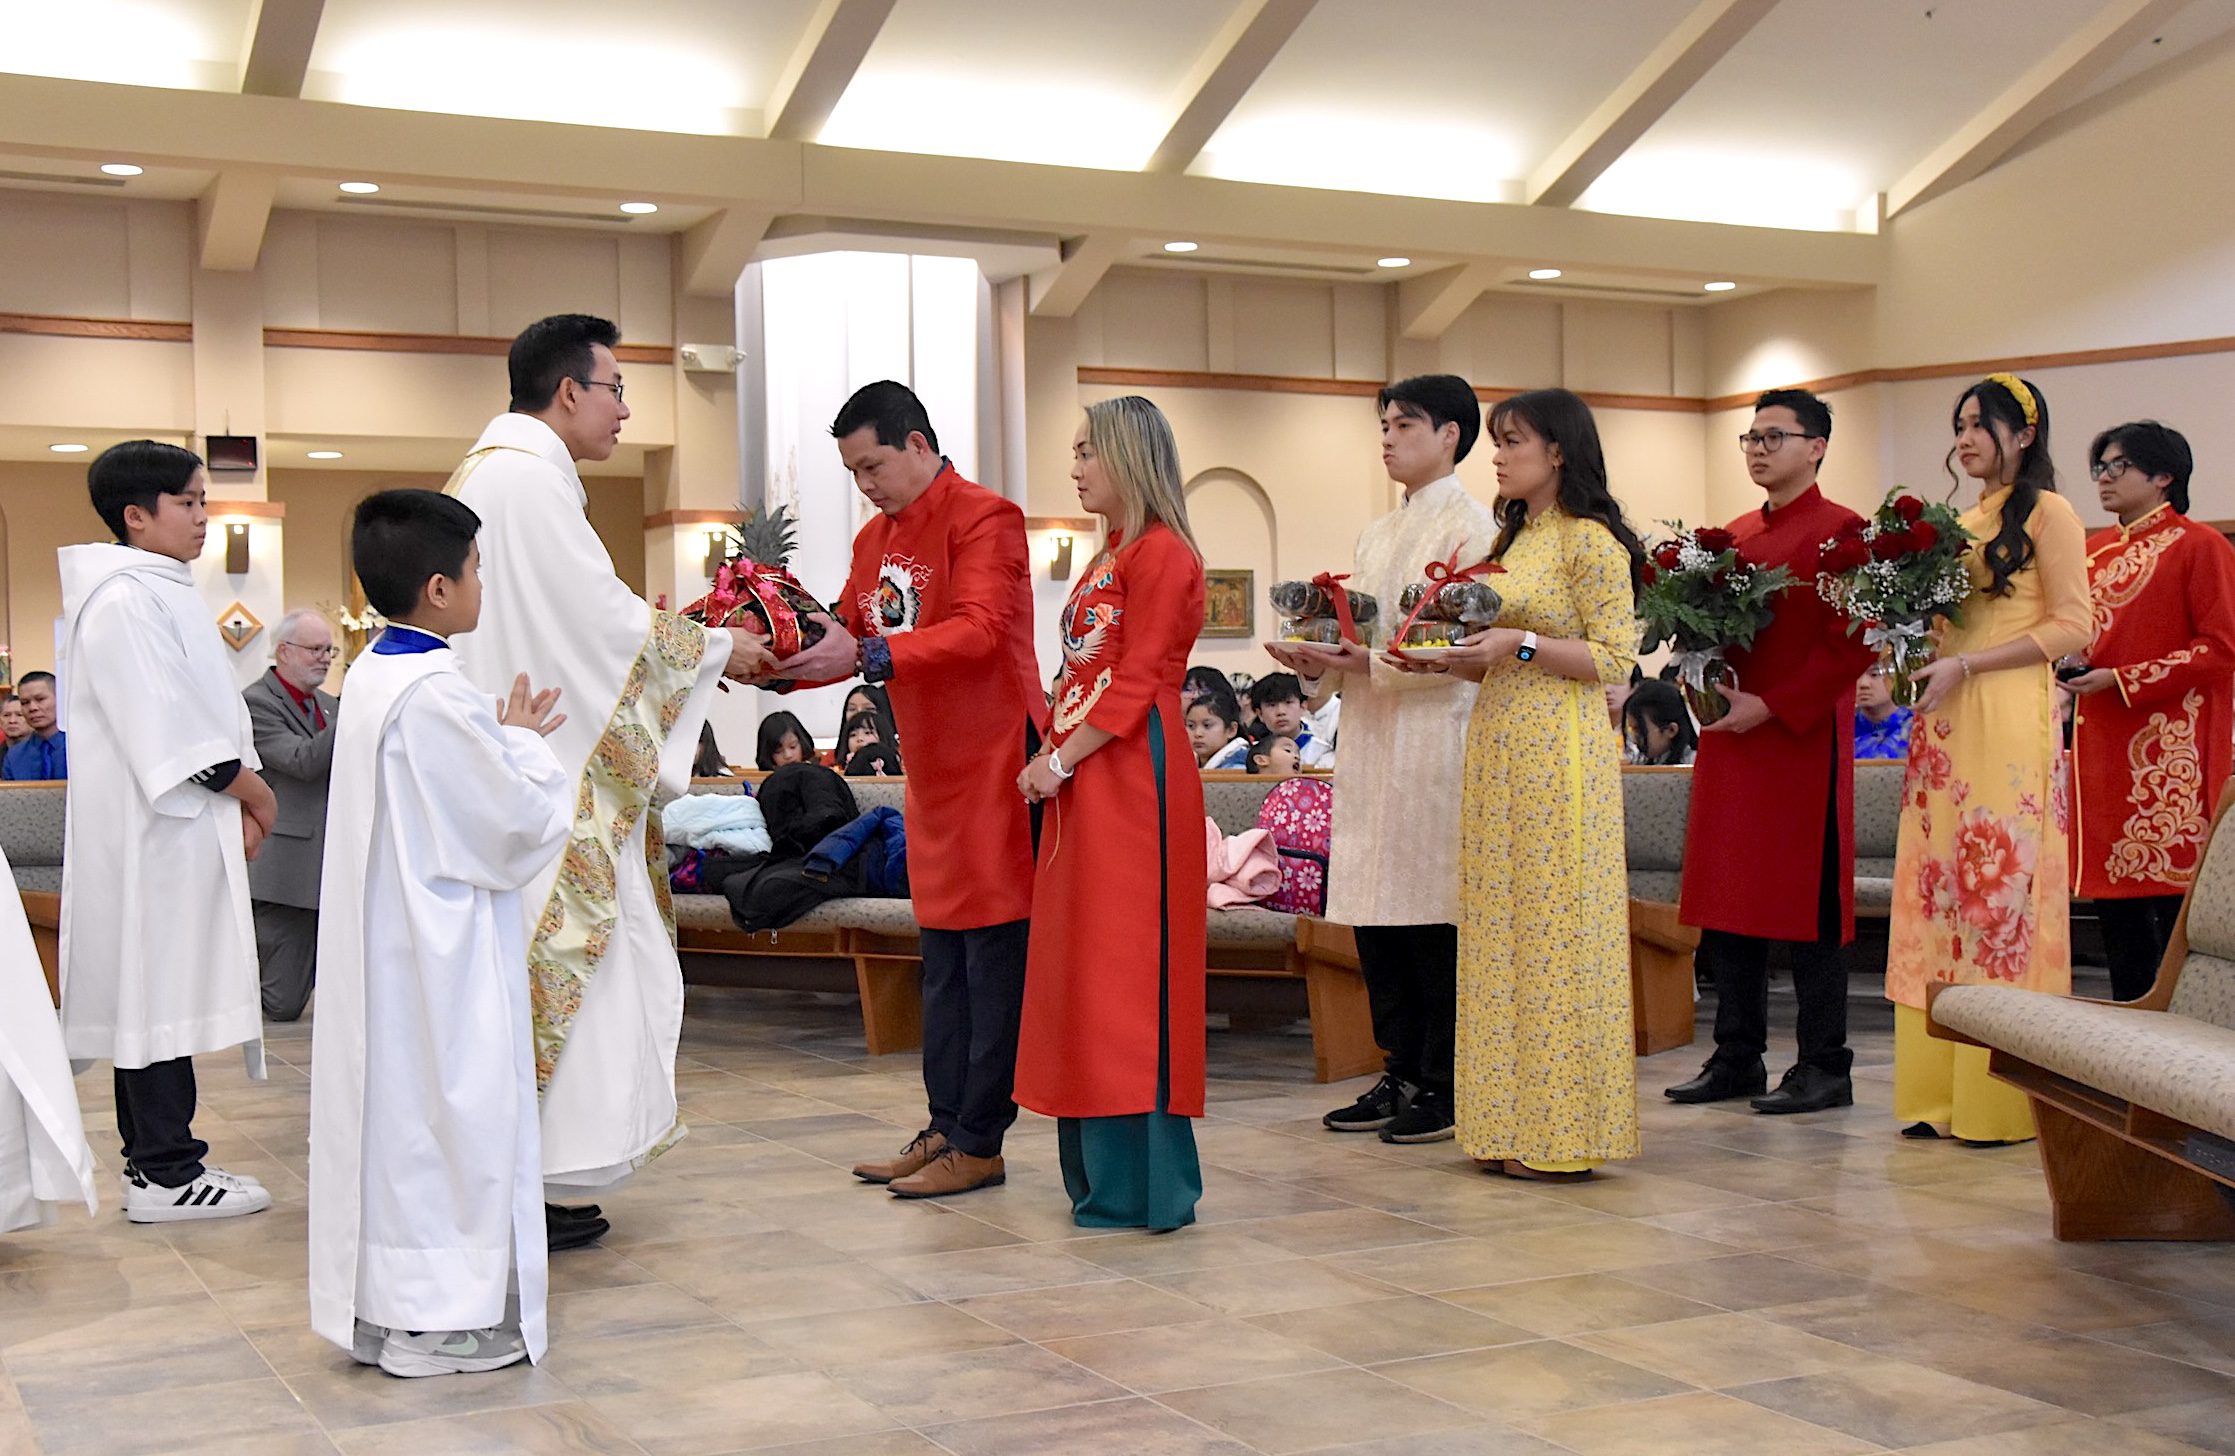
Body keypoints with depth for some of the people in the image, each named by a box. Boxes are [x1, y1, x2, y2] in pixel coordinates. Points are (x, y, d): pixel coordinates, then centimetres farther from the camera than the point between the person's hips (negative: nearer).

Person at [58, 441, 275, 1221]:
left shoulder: (165, 592, 17)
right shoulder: (122, 600, -15)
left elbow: (206, 707, 16)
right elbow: (164, 722, -20)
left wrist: (240, 803, 6)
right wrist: (247, 785, -10)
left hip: (184, 827, 10)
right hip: (148, 829, -10)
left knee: (162, 992, 13)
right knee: (157, 987, -5)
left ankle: (156, 1158, 20)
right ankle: (163, 1172, 0)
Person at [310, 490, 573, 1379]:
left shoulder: (373, 678, 8)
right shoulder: (437, 696, -21)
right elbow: (524, 820, -16)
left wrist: (506, 740, 12)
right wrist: (525, 741, -1)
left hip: (382, 941, 10)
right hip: (440, 948, -10)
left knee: (390, 1102, 14)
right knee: (446, 1105, -1)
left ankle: (381, 1304, 22)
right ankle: (437, 1320, 6)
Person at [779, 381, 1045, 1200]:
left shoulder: (984, 518, -11)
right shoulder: (875, 539, 15)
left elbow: (977, 632, -23)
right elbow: (850, 636, 16)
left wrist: (867, 657, -31)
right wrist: (784, 664, -3)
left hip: (994, 763, -9)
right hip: (932, 772, 9)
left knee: (991, 955, -4)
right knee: (941, 957, 12)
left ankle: (980, 1145, 1)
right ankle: (944, 1128, 20)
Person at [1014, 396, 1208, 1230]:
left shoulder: (1161, 555, -11)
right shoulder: (1109, 560, 18)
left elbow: (1135, 686, -15)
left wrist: (1060, 761, -13)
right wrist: (1052, 757, 8)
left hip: (1134, 778, -10)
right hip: (1085, 782, 10)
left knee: (1126, 969, -8)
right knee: (1086, 966, 11)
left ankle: (1139, 1183, -2)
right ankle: (1099, 1164, 18)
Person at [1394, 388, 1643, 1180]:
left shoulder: (1591, 541, -7)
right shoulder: (1509, 539, 18)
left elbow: (1616, 660, -12)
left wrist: (1521, 645, -20)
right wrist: (1441, 658, 6)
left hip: (1560, 750, -9)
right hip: (1498, 743, 9)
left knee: (1556, 925, -5)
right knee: (1501, 928, 7)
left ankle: (1562, 1133, 2)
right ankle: (1513, 1123, 14)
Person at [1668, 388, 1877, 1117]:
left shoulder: (1841, 530, -6)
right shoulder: (1732, 535, 16)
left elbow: (1853, 645, -13)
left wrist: (1771, 706, -16)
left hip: (1802, 743, -7)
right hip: (1729, 742, 7)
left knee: (1806, 907, -3)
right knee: (1727, 904, 10)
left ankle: (1824, 1069, 6)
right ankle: (1736, 1058, 19)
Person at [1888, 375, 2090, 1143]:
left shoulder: (2048, 513, -1)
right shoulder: (1960, 521, 19)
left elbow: (2070, 627, -8)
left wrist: (1965, 665, -14)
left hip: (2009, 722, -7)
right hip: (1943, 726, 7)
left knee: (2002, 886, -6)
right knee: (1939, 886, 3)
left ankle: (2001, 1099, -2)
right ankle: (1939, 1089, 6)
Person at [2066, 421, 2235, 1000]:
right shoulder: (2093, 552, 17)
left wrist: (2121, 681, -14)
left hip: (2171, 752, -7)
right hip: (2102, 751, 7)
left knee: (2173, 895, -8)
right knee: (2114, 898, 7)